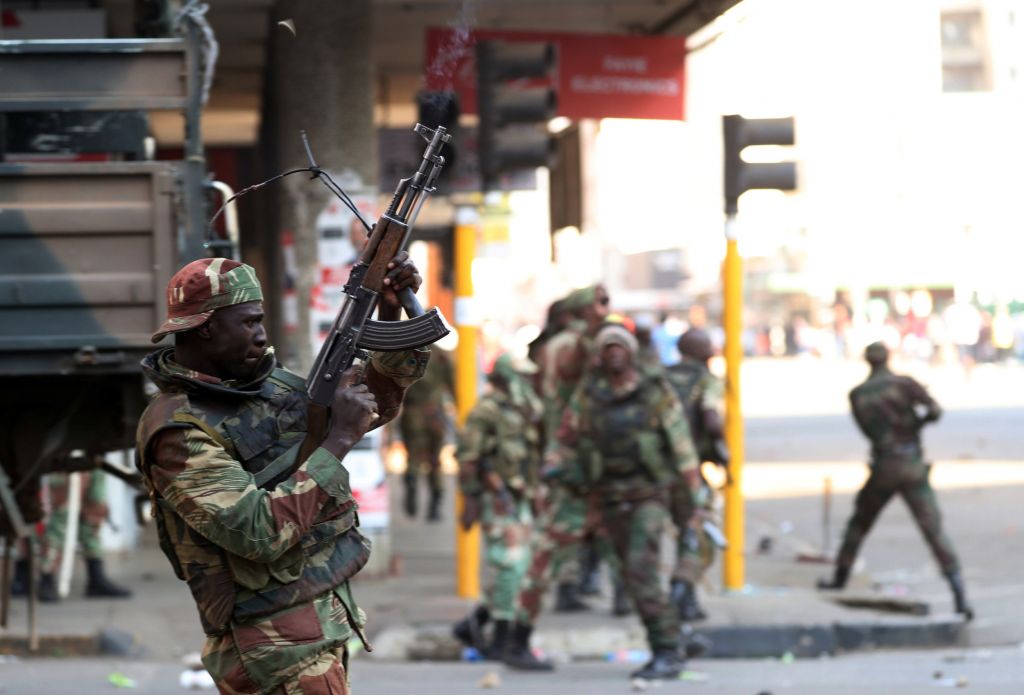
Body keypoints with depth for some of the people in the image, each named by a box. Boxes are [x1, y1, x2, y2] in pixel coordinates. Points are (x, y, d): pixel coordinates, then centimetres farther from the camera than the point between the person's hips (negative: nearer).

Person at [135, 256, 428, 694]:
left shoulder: (266, 382, 9)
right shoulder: (178, 431, -17)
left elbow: (377, 400, 20)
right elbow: (260, 531, -26)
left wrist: (391, 314, 4)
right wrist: (340, 439, -21)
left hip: (324, 616, 9)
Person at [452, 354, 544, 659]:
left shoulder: (525, 413, 15)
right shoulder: (486, 411, -10)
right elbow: (468, 457, -14)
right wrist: (469, 500, -17)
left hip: (519, 500, 8)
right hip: (495, 498, -8)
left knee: (520, 570, 6)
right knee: (510, 567, -11)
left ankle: (472, 624, 17)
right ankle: (501, 642, -5)